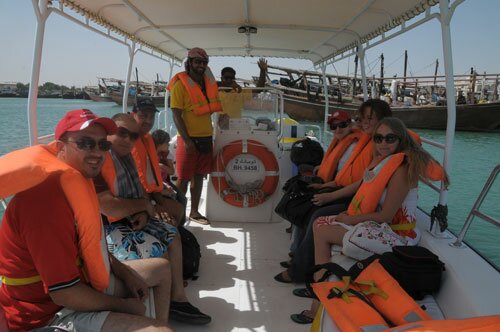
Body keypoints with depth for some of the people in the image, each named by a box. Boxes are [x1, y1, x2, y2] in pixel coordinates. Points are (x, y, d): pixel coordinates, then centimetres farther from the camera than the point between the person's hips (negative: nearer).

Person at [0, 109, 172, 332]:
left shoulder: (75, 180, 4)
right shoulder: (48, 196, -28)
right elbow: (64, 293, -29)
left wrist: (126, 274, 7)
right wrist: (124, 305, -15)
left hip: (83, 280, 10)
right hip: (51, 313, -10)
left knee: (162, 269, 21)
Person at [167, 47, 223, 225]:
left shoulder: (208, 83, 11)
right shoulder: (180, 85, -9)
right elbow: (176, 116, -14)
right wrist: (187, 141, -19)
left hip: (206, 137, 6)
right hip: (189, 139, -6)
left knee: (199, 176, 13)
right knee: (184, 178, 0)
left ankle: (194, 212, 24)